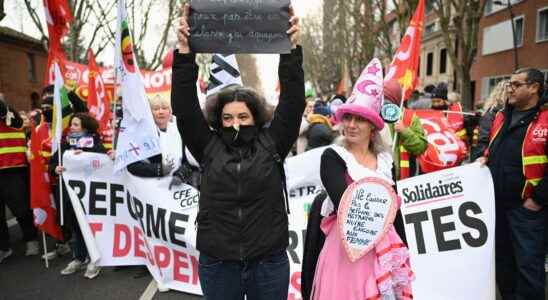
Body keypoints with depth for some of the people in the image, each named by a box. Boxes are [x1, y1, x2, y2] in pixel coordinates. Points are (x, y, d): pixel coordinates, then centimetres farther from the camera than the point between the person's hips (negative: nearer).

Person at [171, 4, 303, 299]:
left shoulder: (271, 143, -2)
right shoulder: (209, 146, 0)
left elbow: (293, 102, -6)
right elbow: (184, 106, -5)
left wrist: (291, 48, -12)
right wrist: (184, 50, -12)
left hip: (269, 263, 0)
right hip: (216, 264, 1)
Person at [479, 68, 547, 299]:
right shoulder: (502, 116, 11)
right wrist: (484, 158, 6)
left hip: (527, 207, -7)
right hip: (498, 202, 7)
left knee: (528, 264, 2)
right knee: (502, 258, 18)